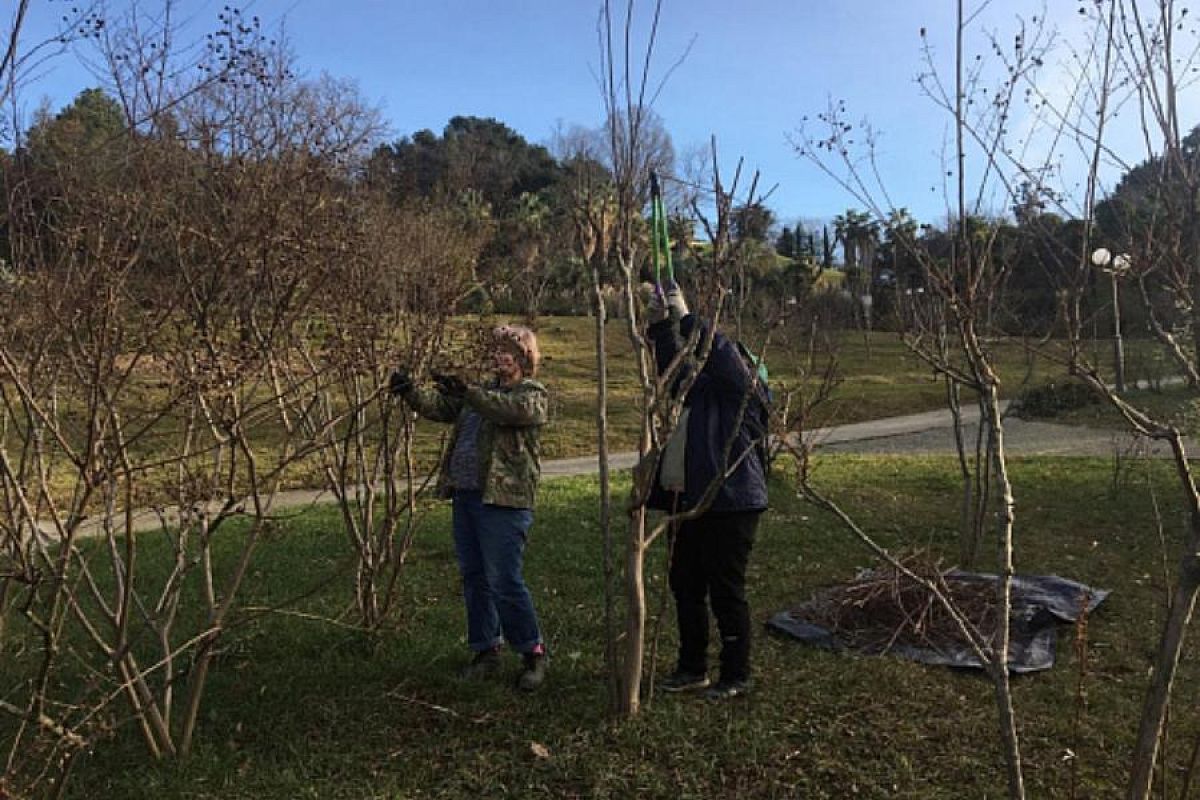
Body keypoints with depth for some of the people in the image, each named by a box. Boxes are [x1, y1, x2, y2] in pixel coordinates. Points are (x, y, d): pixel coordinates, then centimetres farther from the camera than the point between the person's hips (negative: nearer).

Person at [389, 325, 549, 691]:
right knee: (474, 578, 13)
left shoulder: (533, 394, -3)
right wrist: (410, 391, -8)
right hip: (465, 496, 8)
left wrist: (467, 392, -34)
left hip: (504, 500, -8)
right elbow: (439, 405, 10)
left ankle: (533, 652, 10)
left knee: (505, 582, -7)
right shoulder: (483, 392, 20)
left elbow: (511, 409, -25)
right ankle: (485, 650, 26)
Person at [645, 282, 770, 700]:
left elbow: (720, 352, -20)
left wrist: (685, 316, -17)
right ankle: (692, 668, 29)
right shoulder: (699, 385, 15)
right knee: (685, 587, 15)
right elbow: (671, 362, 18)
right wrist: (660, 323, 4)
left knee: (726, 592, 0)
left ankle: (736, 677, 15)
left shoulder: (743, 389, -6)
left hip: (729, 504, -9)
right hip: (687, 502, 9)